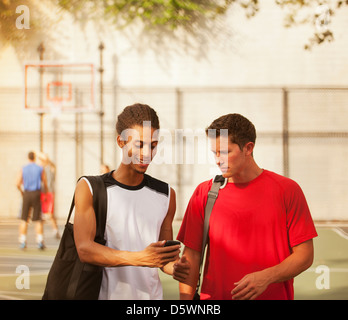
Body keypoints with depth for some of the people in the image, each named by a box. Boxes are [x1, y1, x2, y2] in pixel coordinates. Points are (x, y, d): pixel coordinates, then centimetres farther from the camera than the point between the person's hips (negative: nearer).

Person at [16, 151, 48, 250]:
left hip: (26, 194, 0)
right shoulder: (40, 169, 0)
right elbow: (45, 183, 4)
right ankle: (40, 241, -5)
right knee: (38, 220, 4)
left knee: (24, 219, 7)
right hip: (36, 194, 0)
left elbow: (18, 184, -4)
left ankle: (22, 242, 4)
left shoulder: (23, 169, 0)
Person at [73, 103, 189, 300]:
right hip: (105, 293, -2)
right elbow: (84, 249, -14)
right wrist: (140, 258, -26)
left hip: (150, 294, 3)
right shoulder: (89, 189, -3)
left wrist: (174, 267, -10)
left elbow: (163, 257, 13)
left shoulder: (165, 194, 8)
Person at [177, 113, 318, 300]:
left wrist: (266, 277, -17)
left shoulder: (286, 190, -3)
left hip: (274, 296, -1)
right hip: (214, 296, 1)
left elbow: (304, 256, -4)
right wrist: (186, 299, -11)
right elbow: (191, 257, 0)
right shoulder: (204, 193, 1)